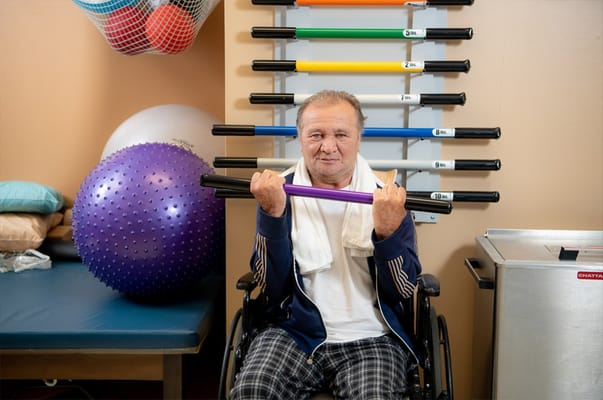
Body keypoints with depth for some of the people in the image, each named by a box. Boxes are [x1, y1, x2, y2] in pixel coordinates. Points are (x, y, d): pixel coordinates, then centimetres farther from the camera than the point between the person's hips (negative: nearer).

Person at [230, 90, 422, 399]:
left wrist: (387, 231, -21)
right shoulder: (280, 193, 1)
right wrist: (272, 214, -17)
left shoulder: (386, 197, 1)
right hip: (295, 332, 0)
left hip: (370, 338, 1)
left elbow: (404, 291, -4)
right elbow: (271, 288, -5)